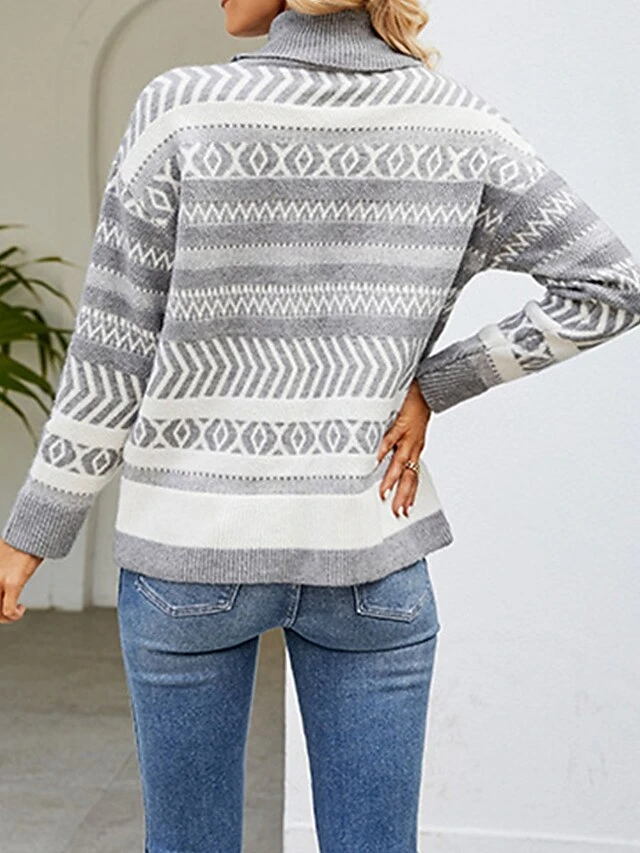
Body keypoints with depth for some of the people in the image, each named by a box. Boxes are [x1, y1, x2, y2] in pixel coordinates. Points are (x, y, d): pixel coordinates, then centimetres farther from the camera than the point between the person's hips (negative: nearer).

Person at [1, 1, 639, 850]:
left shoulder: (183, 109, -10)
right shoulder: (460, 124, -3)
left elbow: (112, 357, -8)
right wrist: (432, 386, 0)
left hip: (190, 547, -1)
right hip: (372, 555, 2)